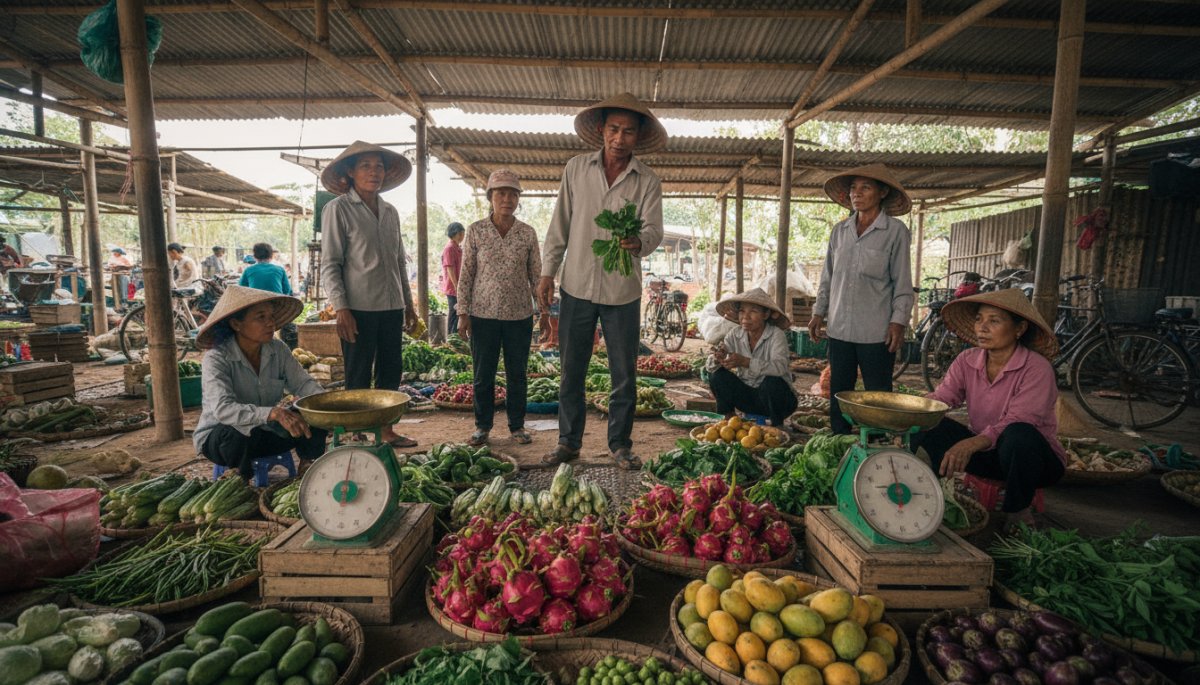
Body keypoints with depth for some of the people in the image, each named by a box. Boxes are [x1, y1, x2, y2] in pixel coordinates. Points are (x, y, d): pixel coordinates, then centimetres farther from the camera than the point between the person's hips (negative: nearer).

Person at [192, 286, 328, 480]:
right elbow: (223, 409, -35)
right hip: (219, 437, -4)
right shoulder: (217, 358, -22)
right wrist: (273, 413, -51)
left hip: (266, 432, 4)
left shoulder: (278, 350, -7)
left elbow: (302, 383, -10)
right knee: (240, 432, -37)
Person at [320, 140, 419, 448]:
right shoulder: (338, 209, -3)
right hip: (358, 308, -6)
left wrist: (408, 303, 17)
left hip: (391, 307, 6)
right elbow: (330, 264, -7)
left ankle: (385, 431, 24)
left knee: (391, 371, 11)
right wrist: (340, 308, -15)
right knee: (358, 376, 2)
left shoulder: (390, 212, 14)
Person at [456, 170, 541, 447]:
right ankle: (482, 426, 24)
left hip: (520, 315, 1)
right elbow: (466, 273, 1)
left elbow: (536, 274, 7)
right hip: (483, 315, 0)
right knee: (483, 374, 8)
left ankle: (517, 425, 24)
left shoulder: (528, 233, 2)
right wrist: (463, 313, -3)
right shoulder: (476, 230, -1)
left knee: (517, 374, 9)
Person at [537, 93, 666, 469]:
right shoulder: (576, 169, 5)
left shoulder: (648, 181, 1)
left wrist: (639, 242, -34)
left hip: (622, 292, -1)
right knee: (571, 371, 8)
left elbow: (654, 229, -10)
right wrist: (547, 272, 3)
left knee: (624, 374, 7)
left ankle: (620, 444, 23)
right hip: (577, 286, 1)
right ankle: (569, 441, 23)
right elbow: (560, 225, 7)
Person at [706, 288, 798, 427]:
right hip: (747, 396, 3)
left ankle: (777, 426, -6)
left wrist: (744, 362, -47)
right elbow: (709, 365, -11)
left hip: (775, 396, -3)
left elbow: (779, 367, -35)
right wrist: (717, 358, -36)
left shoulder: (776, 335, -17)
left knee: (772, 382, -34)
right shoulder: (735, 335, -5)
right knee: (717, 374, -17)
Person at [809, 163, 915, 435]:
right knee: (838, 393, 11)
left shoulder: (896, 231, -3)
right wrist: (819, 313, 12)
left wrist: (898, 322, -10)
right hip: (840, 328, 5)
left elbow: (902, 282, -3)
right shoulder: (840, 231, 10)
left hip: (877, 331, -4)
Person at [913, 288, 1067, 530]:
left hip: (1034, 458, -4)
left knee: (1018, 436, -38)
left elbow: (1017, 422, -30)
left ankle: (1018, 512, -13)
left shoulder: (1036, 368, -19)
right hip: (987, 453, 4)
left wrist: (971, 444, -47)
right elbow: (938, 399, -15)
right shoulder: (967, 361, -4)